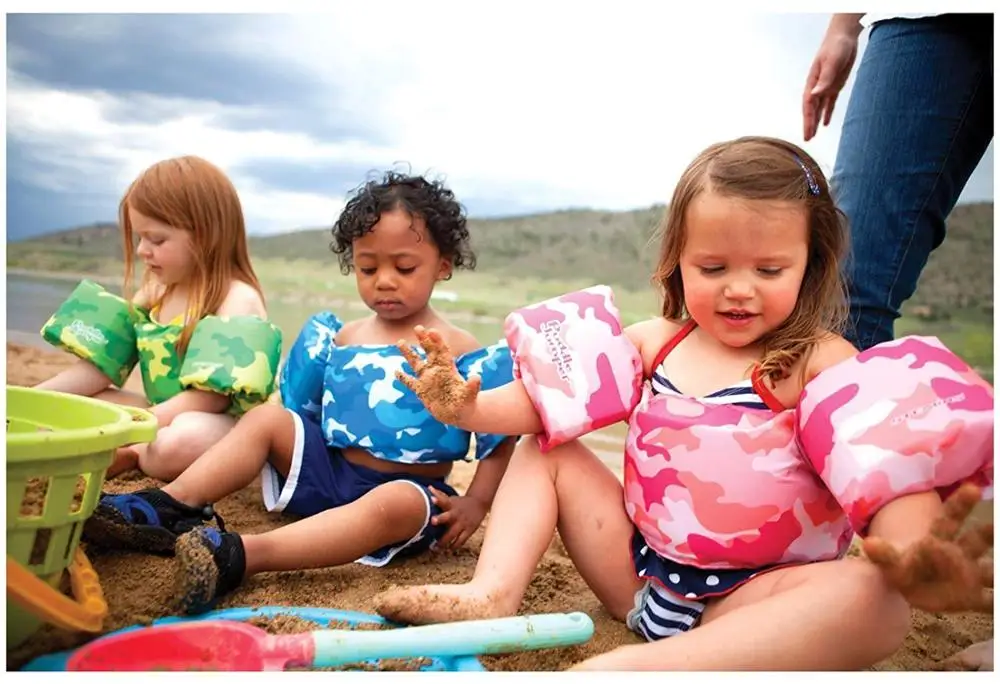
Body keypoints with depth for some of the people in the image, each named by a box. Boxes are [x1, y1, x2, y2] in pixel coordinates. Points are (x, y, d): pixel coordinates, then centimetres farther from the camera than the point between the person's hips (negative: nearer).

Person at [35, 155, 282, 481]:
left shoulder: (238, 301, -18)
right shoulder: (155, 293, 7)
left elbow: (208, 399, -25)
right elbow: (98, 366, 8)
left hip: (228, 428, -7)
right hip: (168, 419, 8)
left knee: (184, 440, -39)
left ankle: (131, 454, -8)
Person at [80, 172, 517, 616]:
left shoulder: (460, 352, -4)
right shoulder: (338, 340, 10)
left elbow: (501, 440, -5)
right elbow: (301, 413, 18)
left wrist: (475, 503, -14)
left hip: (410, 489, -5)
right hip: (330, 474, 5)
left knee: (395, 505, -38)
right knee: (267, 418, -10)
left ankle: (240, 556, -50)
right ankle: (171, 505, -22)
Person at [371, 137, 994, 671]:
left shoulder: (821, 362, -11)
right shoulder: (652, 343, 2)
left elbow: (881, 465, -25)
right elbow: (544, 402, 2)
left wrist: (911, 555, -47)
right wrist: (468, 408, -17)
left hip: (749, 596, -4)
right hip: (639, 567, 5)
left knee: (869, 599, -35)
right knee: (543, 446, 6)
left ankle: (630, 667, -47)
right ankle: (493, 594, -11)